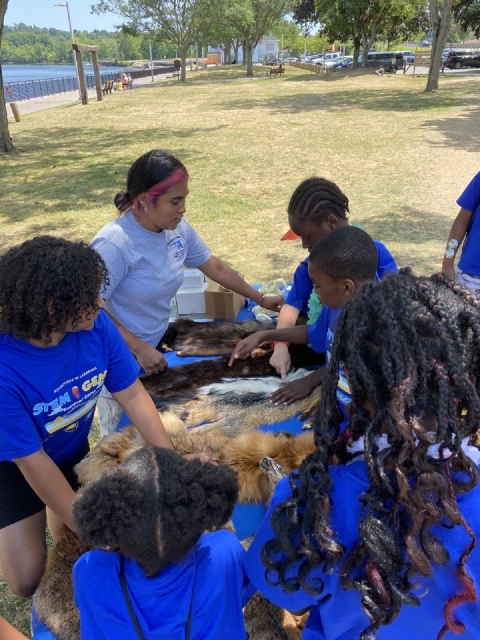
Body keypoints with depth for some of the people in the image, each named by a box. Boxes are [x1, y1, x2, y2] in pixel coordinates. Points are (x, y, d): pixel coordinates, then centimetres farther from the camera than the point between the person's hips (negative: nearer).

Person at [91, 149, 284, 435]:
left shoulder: (178, 230, -7)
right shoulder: (114, 244, -27)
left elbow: (216, 268, 7)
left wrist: (260, 299, 12)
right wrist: (139, 348, -23)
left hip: (157, 348, 5)